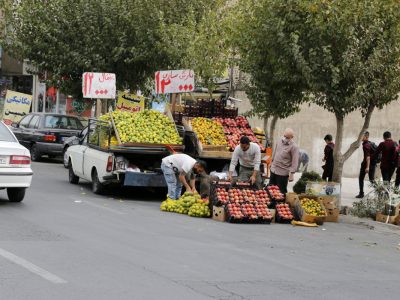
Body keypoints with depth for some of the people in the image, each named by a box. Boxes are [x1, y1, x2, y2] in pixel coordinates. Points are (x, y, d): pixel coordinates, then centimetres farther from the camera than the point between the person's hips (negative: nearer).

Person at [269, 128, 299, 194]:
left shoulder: (293, 147, -19)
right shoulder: (280, 140, 1)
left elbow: (295, 162, -19)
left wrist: (292, 174, -20)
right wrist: (272, 161, 24)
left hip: (283, 173, -7)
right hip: (273, 169, 7)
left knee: (282, 191, 2)